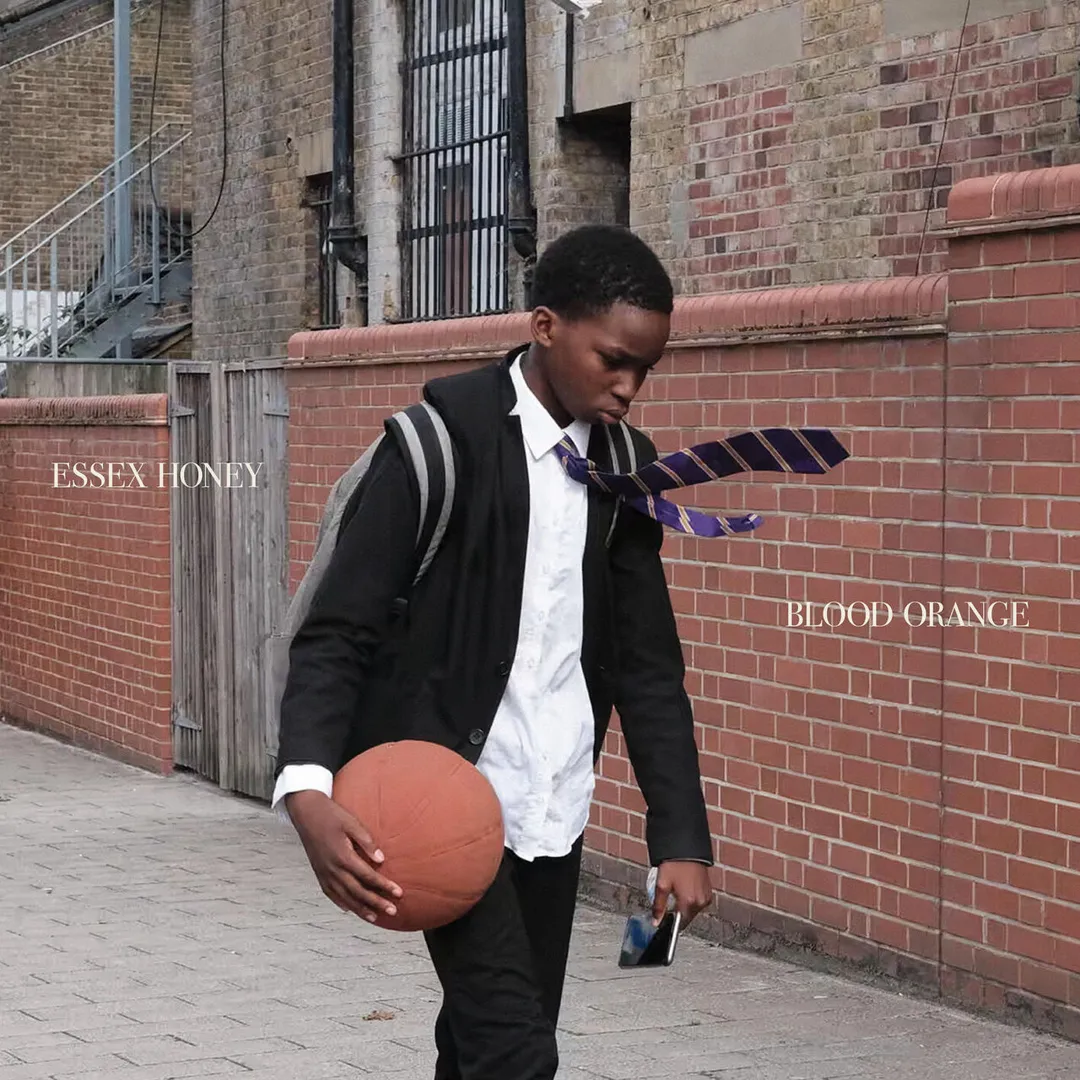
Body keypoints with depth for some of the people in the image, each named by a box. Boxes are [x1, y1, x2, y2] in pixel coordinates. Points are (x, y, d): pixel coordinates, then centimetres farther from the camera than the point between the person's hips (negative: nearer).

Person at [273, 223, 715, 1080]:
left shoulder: (624, 466, 6)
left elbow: (647, 664, 10)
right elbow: (339, 632, -14)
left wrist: (681, 837, 2)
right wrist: (307, 788, -31)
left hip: (554, 807, 6)